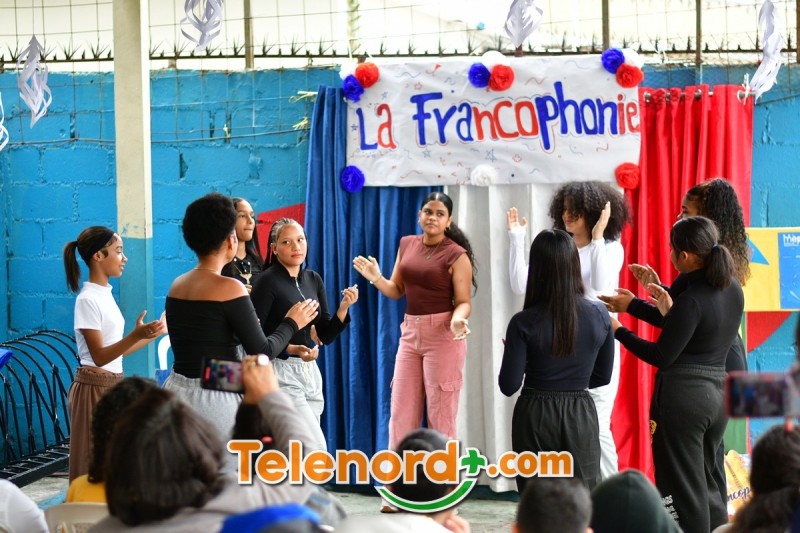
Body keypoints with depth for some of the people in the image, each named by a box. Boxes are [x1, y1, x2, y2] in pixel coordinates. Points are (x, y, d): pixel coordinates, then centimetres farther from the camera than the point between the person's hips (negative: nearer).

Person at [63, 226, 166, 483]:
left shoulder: (105, 295, 10)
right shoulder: (88, 299, -16)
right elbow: (99, 356, -20)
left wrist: (156, 332, 20)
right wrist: (136, 335, -33)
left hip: (113, 385, 9)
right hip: (95, 387, -9)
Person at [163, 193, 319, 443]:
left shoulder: (177, 285, 8)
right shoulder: (228, 288, -12)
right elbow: (262, 353, -10)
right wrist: (291, 323, 7)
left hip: (178, 389, 7)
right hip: (215, 396, -6)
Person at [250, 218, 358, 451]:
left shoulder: (313, 279, 10)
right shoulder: (268, 281, -9)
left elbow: (326, 335, 10)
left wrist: (343, 308, -7)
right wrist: (290, 349, -25)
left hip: (310, 371, 7)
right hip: (281, 373, -7)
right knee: (316, 449, -13)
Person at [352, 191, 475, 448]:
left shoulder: (456, 254, -8)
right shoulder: (407, 244, 9)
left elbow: (463, 302, -8)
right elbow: (396, 291, 12)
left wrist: (457, 320, -30)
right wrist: (375, 278, -7)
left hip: (443, 335, -6)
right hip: (410, 333, 6)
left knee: (440, 415, 0)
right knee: (401, 413, 6)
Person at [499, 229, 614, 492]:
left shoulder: (524, 323, -14)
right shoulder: (599, 314, -5)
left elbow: (509, 386, -10)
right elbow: (602, 376, 6)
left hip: (536, 416, -2)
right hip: (581, 415, 2)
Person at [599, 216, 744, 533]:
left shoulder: (692, 300, -20)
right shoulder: (733, 289, 4)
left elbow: (662, 356, -16)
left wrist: (618, 332, -4)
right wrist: (632, 305, 16)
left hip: (683, 399, -8)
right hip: (718, 394, 8)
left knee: (683, 491, 2)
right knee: (705, 483, 21)